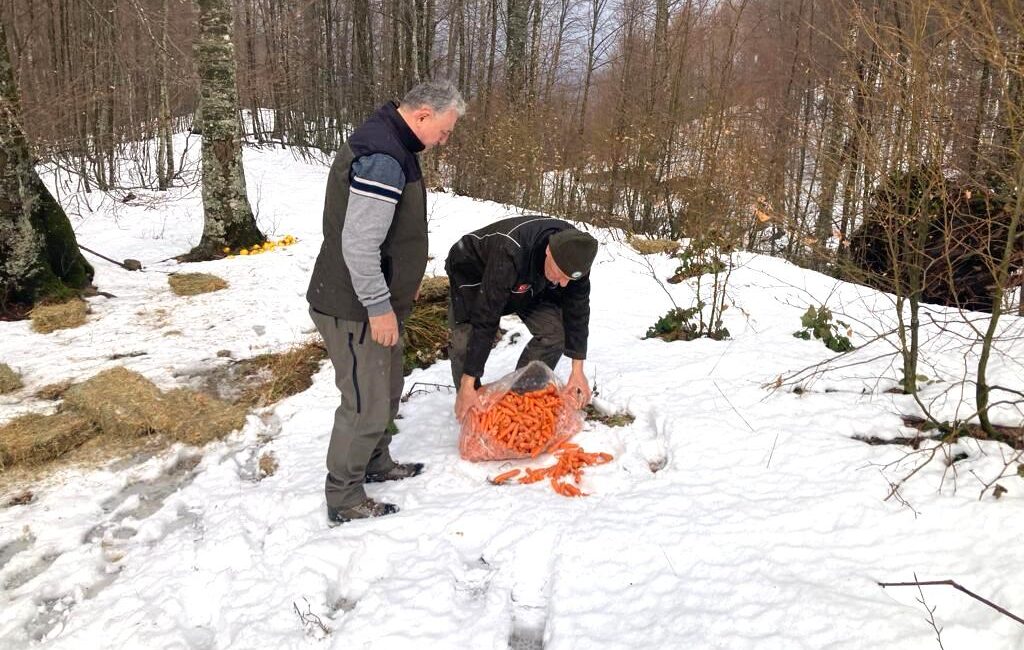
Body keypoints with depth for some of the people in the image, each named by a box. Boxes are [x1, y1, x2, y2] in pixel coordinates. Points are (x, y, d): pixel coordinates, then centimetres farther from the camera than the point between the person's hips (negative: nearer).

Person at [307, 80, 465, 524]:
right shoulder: (382, 158, -25)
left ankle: (375, 463, 42)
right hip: (355, 308, -11)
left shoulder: (388, 144, 10)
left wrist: (402, 280, 23)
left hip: (377, 300, 11)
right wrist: (379, 307, -22)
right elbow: (358, 244, -28)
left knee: (387, 388, 23)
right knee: (367, 404, 0)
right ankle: (344, 500, 16)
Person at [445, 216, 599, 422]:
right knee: (465, 341, -23)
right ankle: (468, 407, 1)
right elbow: (485, 320, -43)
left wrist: (577, 370, -19)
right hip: (473, 272, -4)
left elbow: (577, 309, -17)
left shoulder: (573, 252, -28)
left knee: (553, 333, -13)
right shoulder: (509, 252, -46)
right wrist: (468, 385, -40)